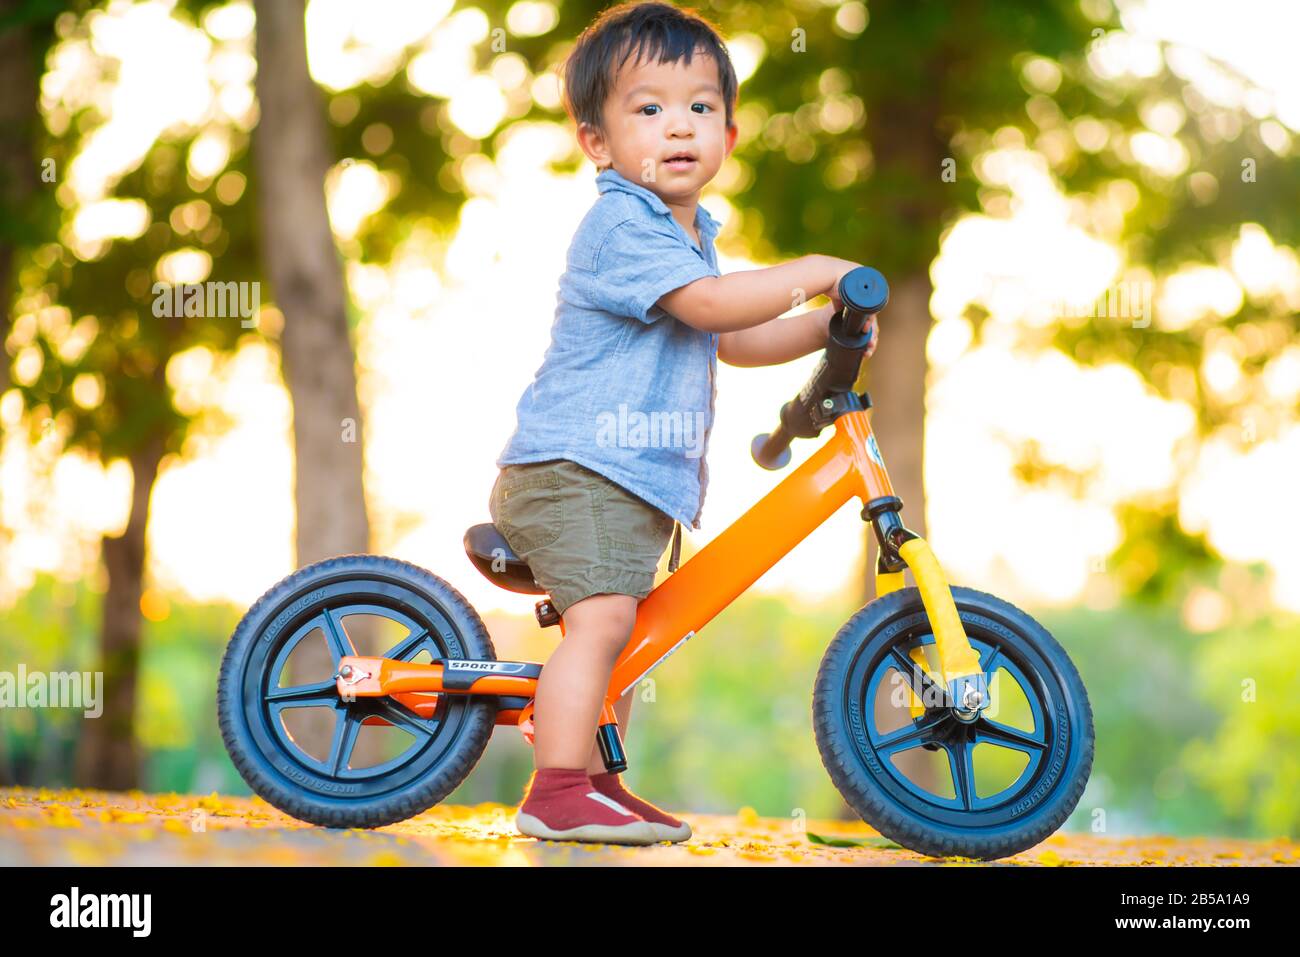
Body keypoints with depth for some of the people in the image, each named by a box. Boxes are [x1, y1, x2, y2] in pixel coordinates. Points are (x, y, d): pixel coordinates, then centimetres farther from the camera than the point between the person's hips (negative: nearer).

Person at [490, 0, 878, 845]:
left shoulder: (692, 234, 18)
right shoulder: (621, 223, -15)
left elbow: (731, 343, 27)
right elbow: (708, 305, -26)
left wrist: (826, 326, 14)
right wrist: (814, 273, -16)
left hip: (636, 476, 10)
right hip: (576, 464, -10)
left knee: (622, 631, 15)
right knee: (601, 617, -21)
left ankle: (599, 786, 24)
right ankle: (557, 792, -21)